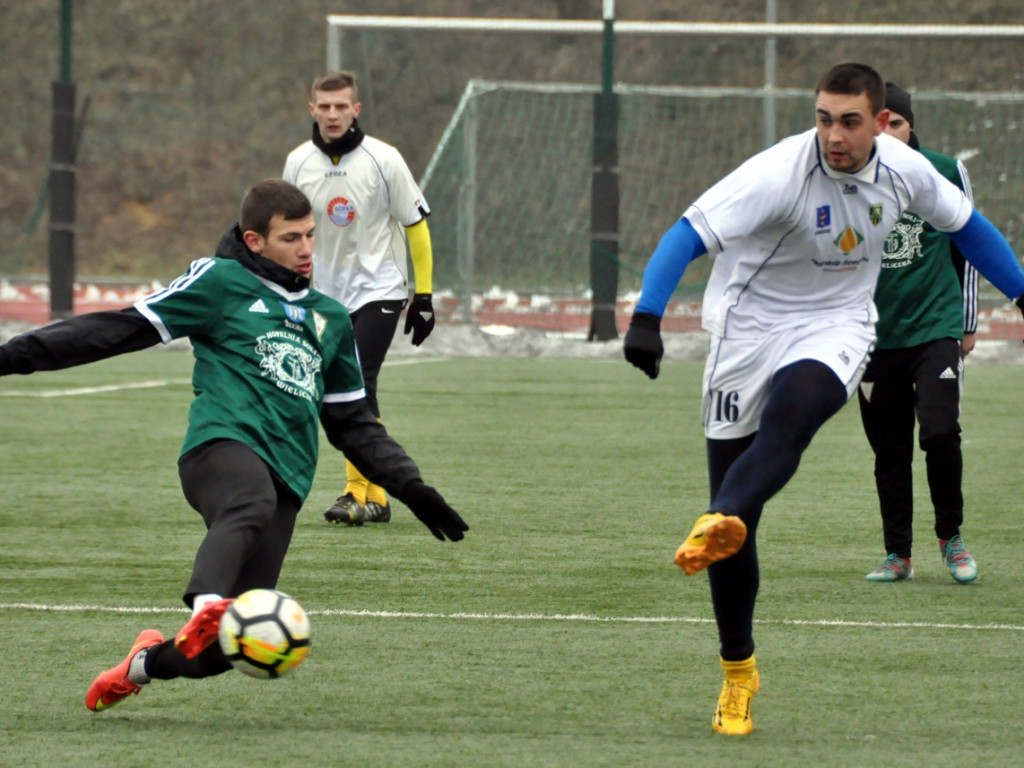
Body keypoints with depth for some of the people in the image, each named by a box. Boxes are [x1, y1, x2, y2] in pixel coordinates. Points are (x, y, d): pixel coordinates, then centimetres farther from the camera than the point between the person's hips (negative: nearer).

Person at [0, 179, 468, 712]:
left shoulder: (330, 319, 29)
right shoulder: (221, 282, 12)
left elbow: (354, 423, 35)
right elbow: (122, 328, 7)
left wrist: (411, 487, 26)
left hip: (287, 476, 5)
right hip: (224, 443, -5)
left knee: (224, 649, -7)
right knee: (251, 506, -42)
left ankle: (148, 662, 23)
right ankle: (206, 608, -67)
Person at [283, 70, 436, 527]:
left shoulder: (383, 159, -11)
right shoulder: (298, 163, 0)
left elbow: (416, 224, -3)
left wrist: (424, 295, -4)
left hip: (379, 289, -4)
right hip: (328, 294, 4)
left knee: (358, 388, -18)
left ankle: (360, 493, -16)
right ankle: (375, 498, 14)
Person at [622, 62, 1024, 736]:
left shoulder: (903, 170, -8)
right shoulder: (781, 172, -23)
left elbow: (965, 224, 13)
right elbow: (689, 233, -30)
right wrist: (647, 319, -43)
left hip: (837, 326, 2)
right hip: (751, 327, -2)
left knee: (791, 412, -34)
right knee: (732, 483, -3)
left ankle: (719, 528, -59)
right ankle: (738, 672, 11)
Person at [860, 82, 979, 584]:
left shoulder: (945, 173, 2)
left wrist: (968, 322, 13)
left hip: (937, 329, -2)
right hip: (876, 333, 2)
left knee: (939, 431, -17)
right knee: (889, 451, 3)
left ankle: (951, 537, 3)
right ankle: (898, 554, 15)